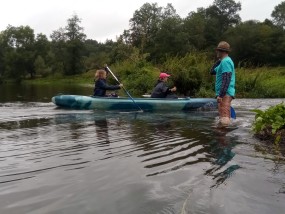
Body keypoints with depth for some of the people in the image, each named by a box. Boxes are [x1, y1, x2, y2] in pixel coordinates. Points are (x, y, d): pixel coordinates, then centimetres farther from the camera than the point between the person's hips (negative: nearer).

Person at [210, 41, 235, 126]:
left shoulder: (225, 61, -13)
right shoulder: (224, 61, 19)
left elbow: (226, 80, -22)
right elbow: (212, 72, 24)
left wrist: (220, 95, -25)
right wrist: (218, 61, 14)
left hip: (225, 94, -11)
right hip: (224, 94, 11)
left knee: (224, 118, -12)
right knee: (224, 117, 17)